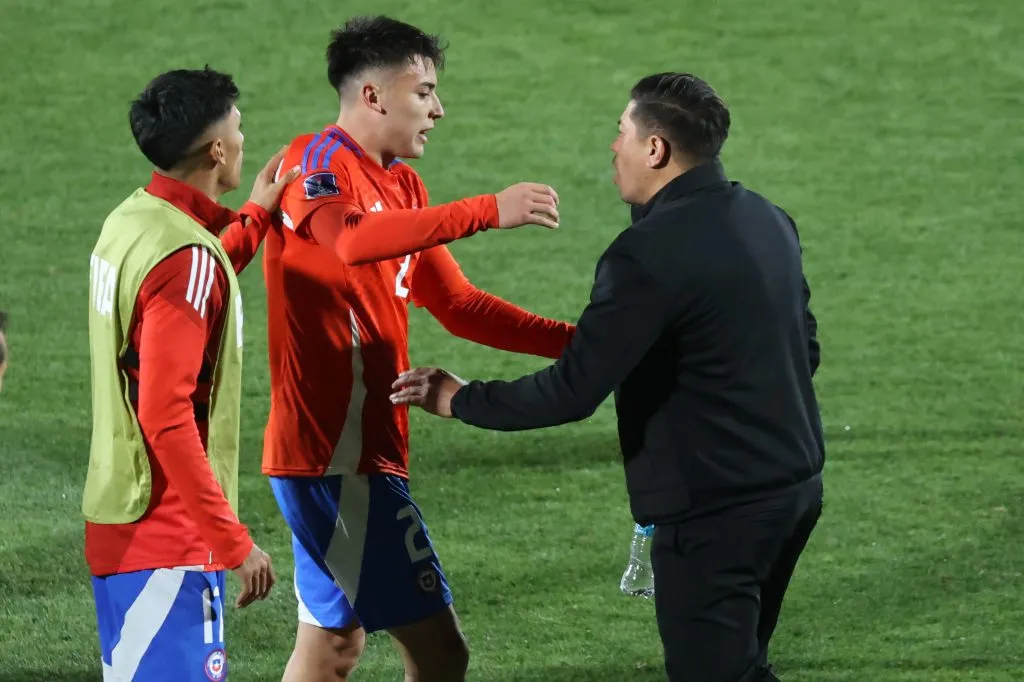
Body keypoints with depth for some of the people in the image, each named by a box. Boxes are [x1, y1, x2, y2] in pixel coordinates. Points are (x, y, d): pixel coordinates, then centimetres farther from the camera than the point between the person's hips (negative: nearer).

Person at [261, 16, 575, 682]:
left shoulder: (401, 184, 16)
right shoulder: (316, 162, -12)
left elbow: (459, 304, 19)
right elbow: (354, 240, -35)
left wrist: (577, 342, 9)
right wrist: (488, 211, -38)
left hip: (346, 451, 10)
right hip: (340, 453, -10)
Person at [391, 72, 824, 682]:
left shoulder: (650, 254, -21)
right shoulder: (768, 220, 6)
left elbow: (570, 393, -20)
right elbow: (805, 348, 16)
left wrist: (460, 401, -7)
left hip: (718, 508, -9)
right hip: (796, 484, 9)